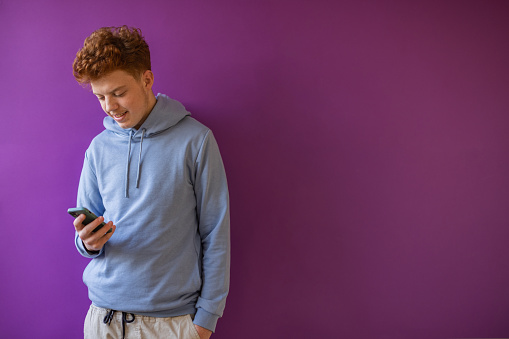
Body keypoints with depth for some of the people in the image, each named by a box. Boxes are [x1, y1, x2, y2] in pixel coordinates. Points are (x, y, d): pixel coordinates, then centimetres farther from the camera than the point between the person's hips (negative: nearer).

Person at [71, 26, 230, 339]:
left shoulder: (195, 140, -9)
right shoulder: (99, 148, 3)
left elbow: (216, 234, -8)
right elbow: (86, 233, 10)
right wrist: (89, 242, -13)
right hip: (104, 312, 4)